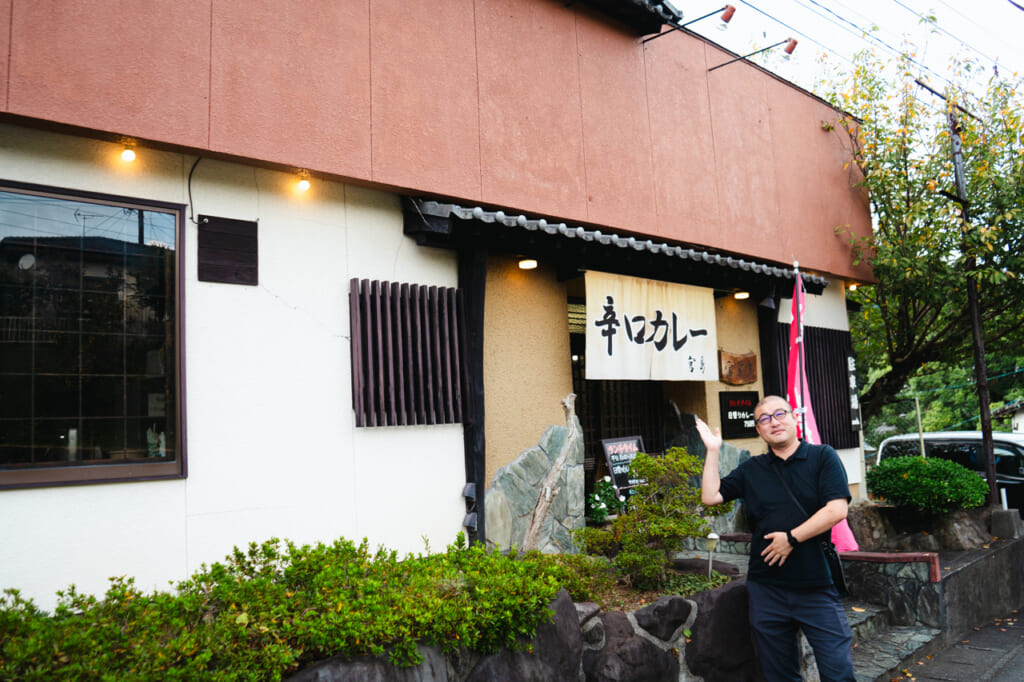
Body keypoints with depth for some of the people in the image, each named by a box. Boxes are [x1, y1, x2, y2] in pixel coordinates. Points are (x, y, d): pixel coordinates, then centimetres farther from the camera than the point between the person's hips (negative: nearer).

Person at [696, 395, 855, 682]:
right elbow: (710, 496, 6)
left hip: (818, 586, -3)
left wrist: (792, 538, -13)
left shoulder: (822, 457, 0)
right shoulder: (751, 470, 11)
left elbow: (837, 509, -11)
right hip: (767, 590, 4)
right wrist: (713, 451, 1)